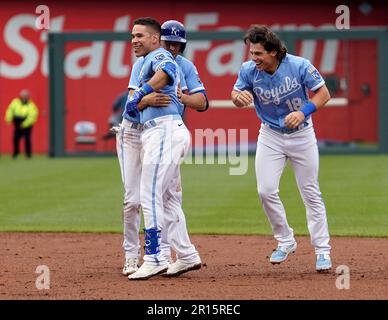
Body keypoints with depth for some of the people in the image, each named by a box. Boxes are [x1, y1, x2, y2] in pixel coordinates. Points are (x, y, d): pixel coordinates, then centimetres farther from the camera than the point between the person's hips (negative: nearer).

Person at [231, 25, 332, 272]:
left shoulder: (299, 66, -22)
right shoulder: (249, 70, -15)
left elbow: (324, 94, -14)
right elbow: (237, 96, -3)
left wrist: (303, 112, -30)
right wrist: (239, 97, -28)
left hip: (302, 134, -2)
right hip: (270, 136, 2)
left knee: (311, 193, 2)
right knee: (266, 190, -7)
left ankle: (322, 250, 11)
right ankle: (285, 242, 12)